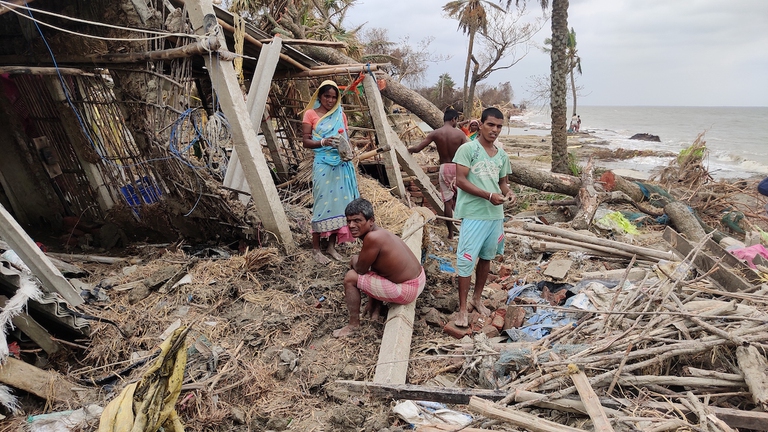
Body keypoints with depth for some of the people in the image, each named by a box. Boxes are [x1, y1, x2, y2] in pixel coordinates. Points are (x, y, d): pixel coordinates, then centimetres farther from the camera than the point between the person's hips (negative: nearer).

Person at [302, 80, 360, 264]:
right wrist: (323, 142, -21)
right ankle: (316, 249, 5)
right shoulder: (310, 114, 1)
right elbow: (305, 141, -4)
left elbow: (346, 138, 14)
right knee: (322, 203, -4)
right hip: (323, 164, -4)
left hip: (341, 164, 4)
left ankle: (331, 246, 15)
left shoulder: (340, 114, 13)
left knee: (338, 202, 4)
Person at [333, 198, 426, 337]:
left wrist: (354, 260, 5)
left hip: (407, 290, -10)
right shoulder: (379, 232, 2)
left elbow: (360, 269, -15)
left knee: (350, 277, -7)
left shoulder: (372, 237, -27)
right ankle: (376, 306, 28)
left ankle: (353, 324, 9)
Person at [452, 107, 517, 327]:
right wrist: (489, 195, -20)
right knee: (466, 259, -3)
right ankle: (463, 308, 8)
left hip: (496, 214, 6)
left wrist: (509, 192, -5)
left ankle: (477, 298, 32)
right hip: (473, 214, -6)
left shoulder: (502, 155, 11)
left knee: (486, 256, 15)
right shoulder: (467, 149, -8)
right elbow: (461, 181, -14)